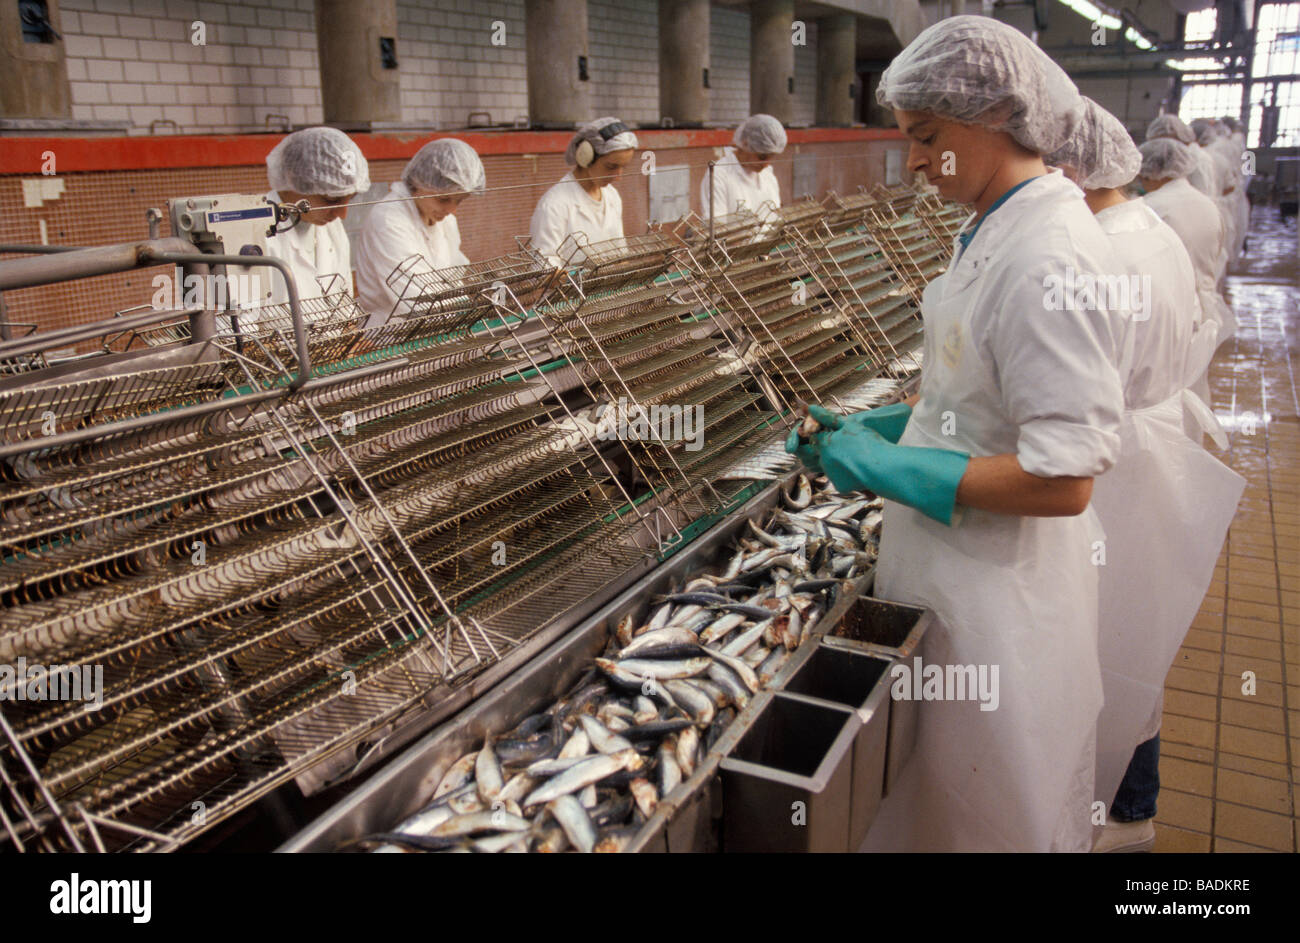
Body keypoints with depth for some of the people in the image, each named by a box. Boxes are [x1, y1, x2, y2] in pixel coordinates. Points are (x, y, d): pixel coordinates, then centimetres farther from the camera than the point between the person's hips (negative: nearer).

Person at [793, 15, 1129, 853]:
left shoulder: (1049, 260, -25)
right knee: (940, 791, 25)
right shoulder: (999, 230, 6)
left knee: (992, 812, 13)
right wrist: (878, 424, 7)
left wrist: (889, 466, -20)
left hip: (1004, 587, -9)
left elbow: (1060, 480, -27)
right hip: (964, 568, 9)